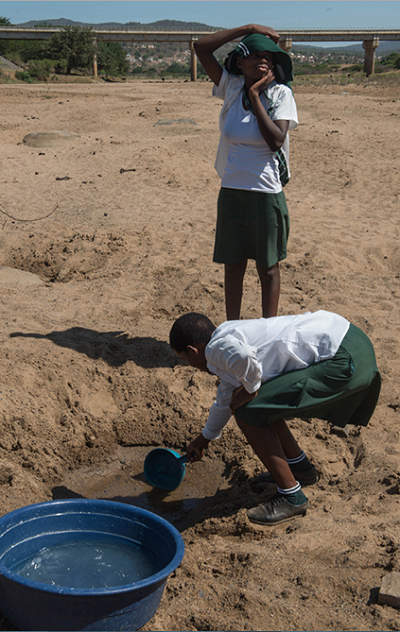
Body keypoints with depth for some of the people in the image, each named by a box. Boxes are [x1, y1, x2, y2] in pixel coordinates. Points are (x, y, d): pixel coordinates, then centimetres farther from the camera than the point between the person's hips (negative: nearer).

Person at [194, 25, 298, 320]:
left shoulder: (280, 94, -6)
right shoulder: (232, 87, 1)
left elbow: (276, 141, -19)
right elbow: (201, 47, -1)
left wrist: (255, 96, -15)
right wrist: (249, 28, -4)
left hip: (266, 193, -3)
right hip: (231, 192, 3)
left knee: (268, 267, 10)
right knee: (233, 266, 13)